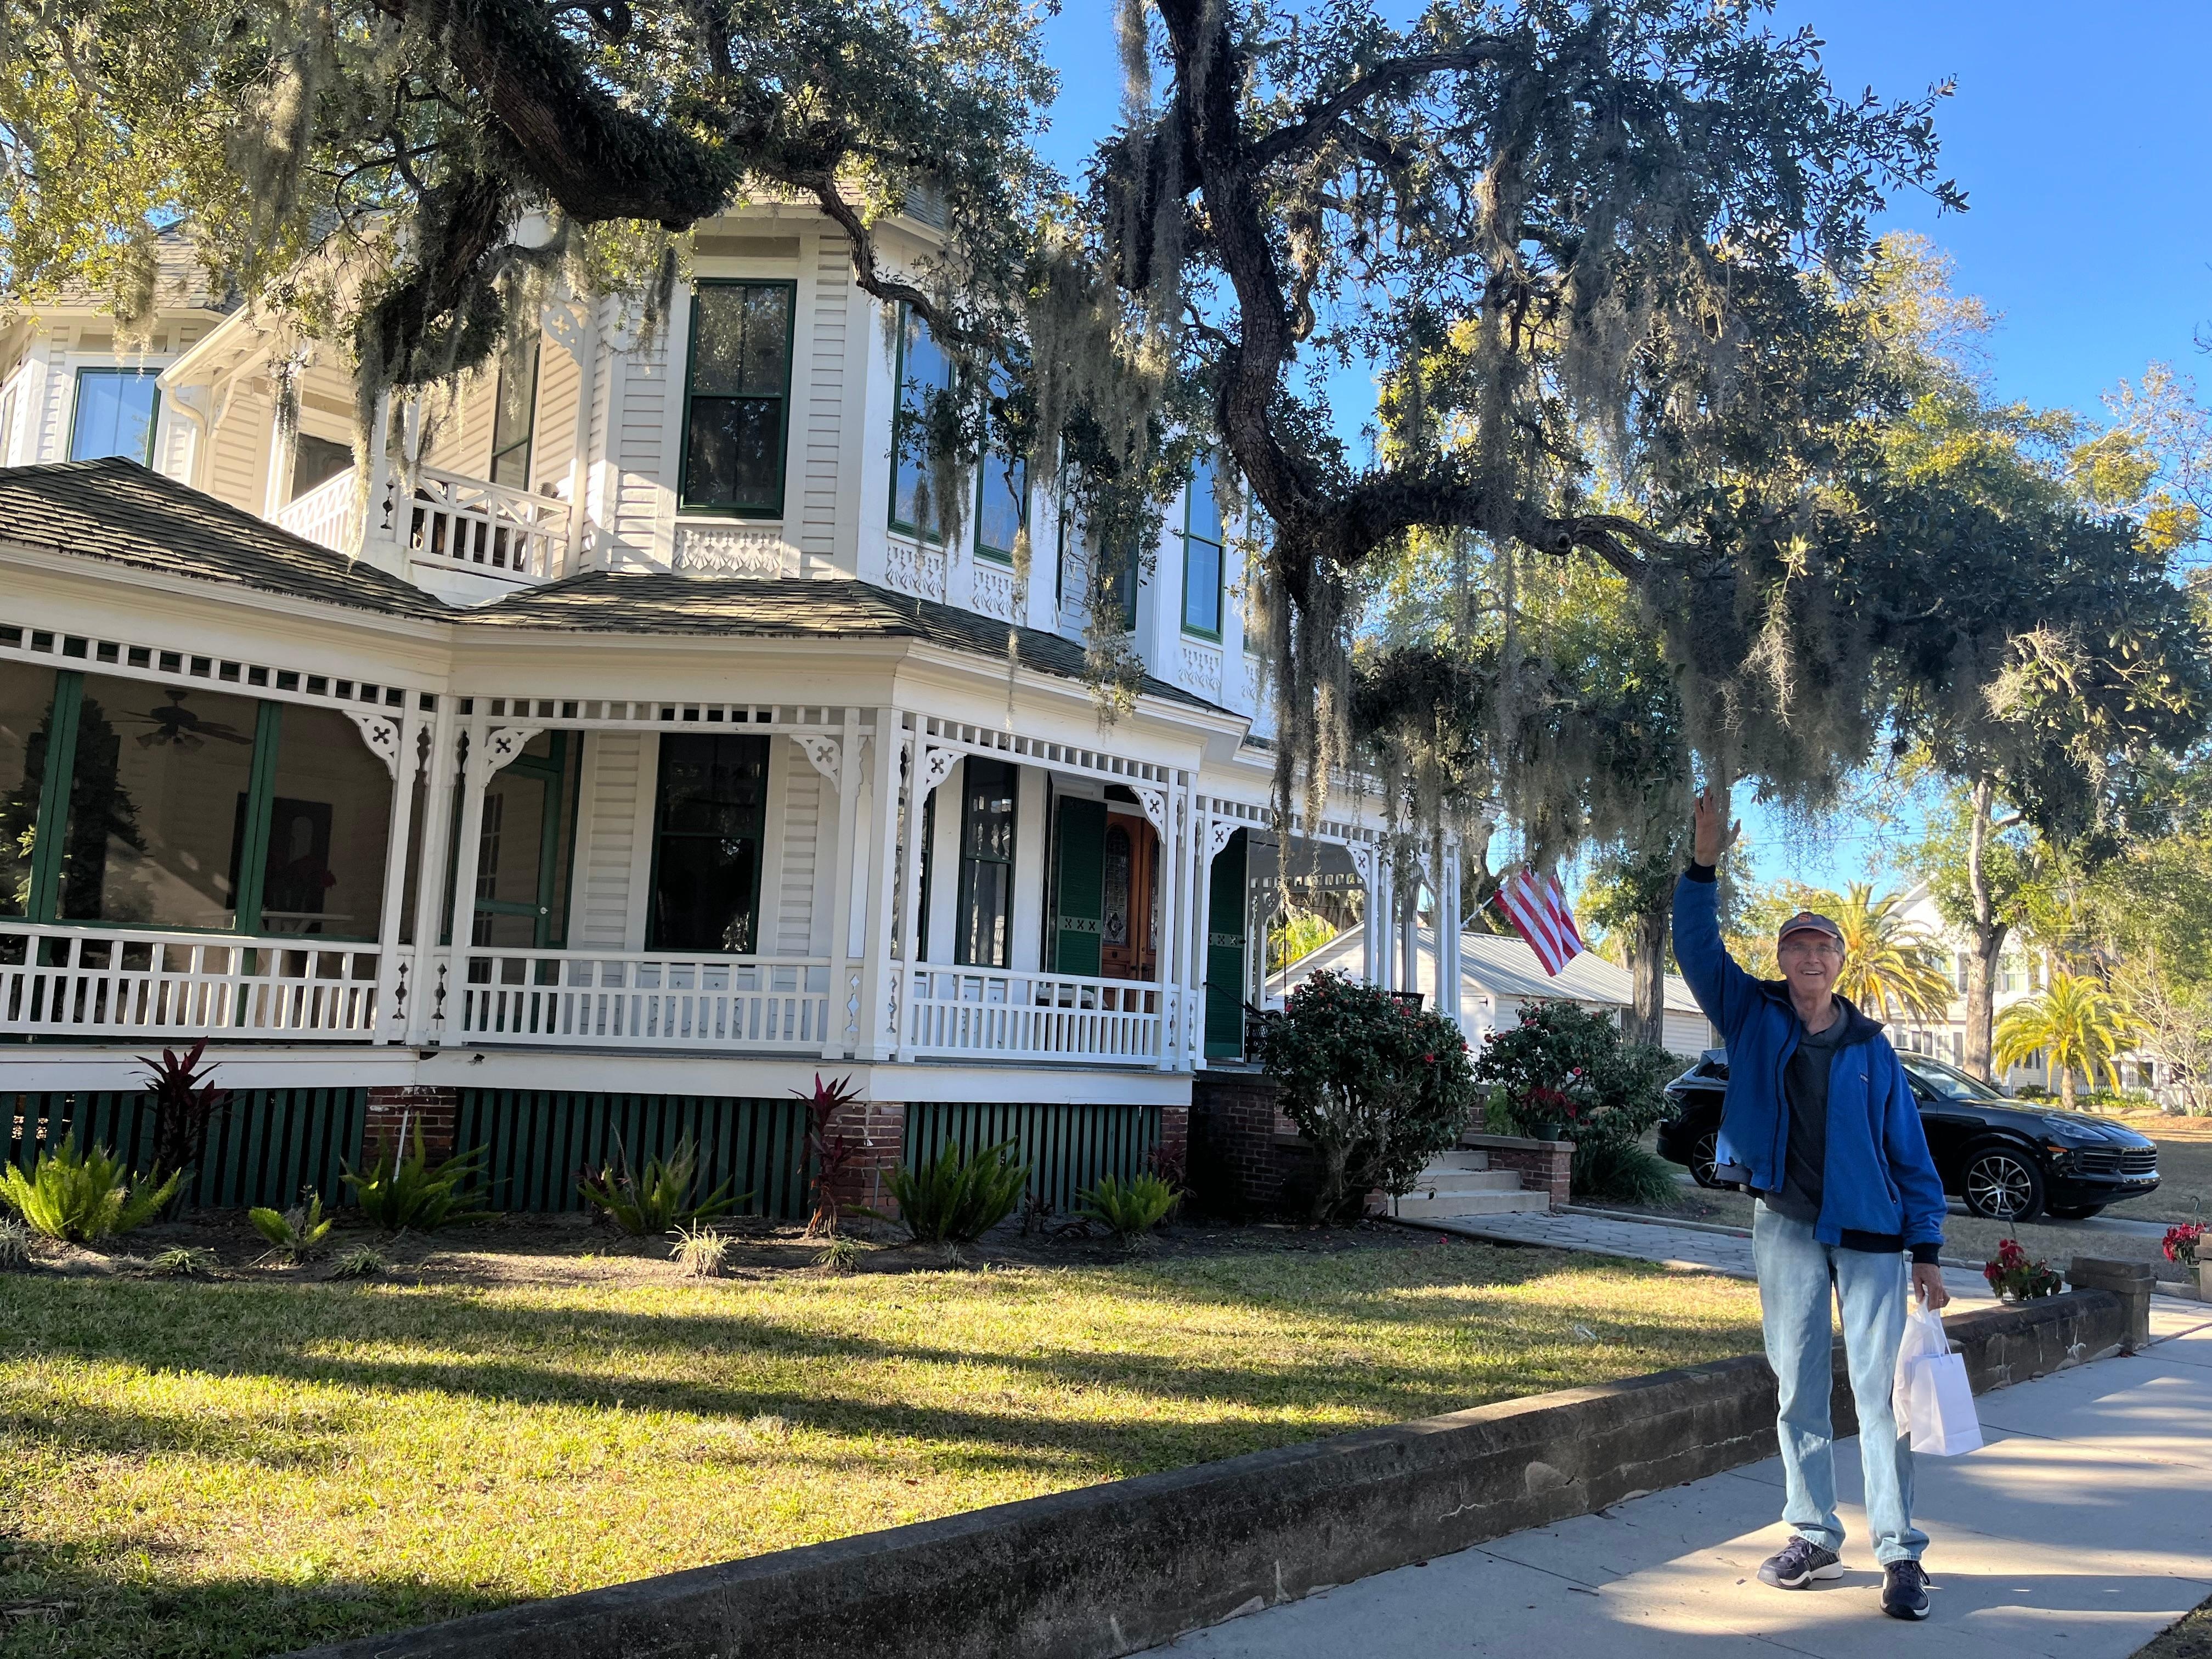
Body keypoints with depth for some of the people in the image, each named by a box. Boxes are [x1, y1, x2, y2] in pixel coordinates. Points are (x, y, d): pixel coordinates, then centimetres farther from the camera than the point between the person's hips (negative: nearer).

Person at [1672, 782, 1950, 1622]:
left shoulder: (1871, 1048, 4)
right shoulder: (1752, 1017, 4)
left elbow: (1910, 1152, 5)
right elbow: (1698, 948, -9)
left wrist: (1927, 1251, 0)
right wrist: (1704, 862, -21)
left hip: (1870, 1236, -1)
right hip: (1785, 1229, 1)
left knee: (1881, 1392, -2)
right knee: (1797, 1390, 8)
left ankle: (1901, 1553, 5)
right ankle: (1813, 1536, 19)